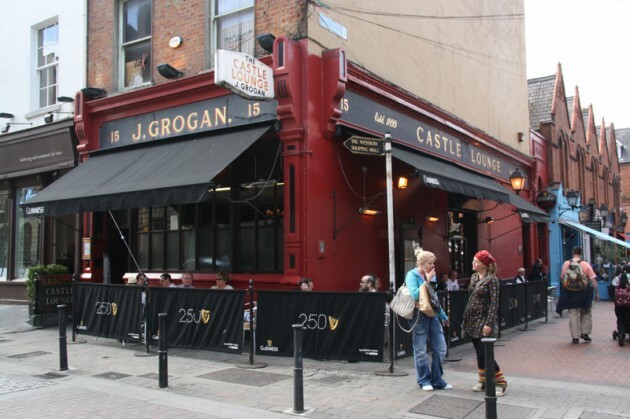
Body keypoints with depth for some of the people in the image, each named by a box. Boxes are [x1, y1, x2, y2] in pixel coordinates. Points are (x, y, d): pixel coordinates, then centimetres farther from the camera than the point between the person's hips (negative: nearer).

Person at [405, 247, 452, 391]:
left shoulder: (431, 275, 10)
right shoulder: (412, 275, -9)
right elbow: (415, 295, -24)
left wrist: (443, 316, 24)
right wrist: (427, 281, -18)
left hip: (433, 315, 7)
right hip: (419, 316, -6)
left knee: (441, 348, 5)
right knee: (421, 351, 2)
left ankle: (437, 380, 19)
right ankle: (424, 380, 18)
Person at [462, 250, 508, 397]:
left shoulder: (491, 279, -12)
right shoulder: (474, 277, 10)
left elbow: (494, 303, -15)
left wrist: (488, 323, -20)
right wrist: (465, 319, 16)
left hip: (483, 320, -7)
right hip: (472, 320, 7)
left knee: (484, 354, -6)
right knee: (479, 353, 12)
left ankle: (501, 382, 8)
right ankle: (483, 381, 22)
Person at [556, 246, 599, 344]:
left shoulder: (566, 264, -2)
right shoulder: (586, 264, -6)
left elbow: (562, 278, 1)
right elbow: (593, 280, -9)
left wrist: (564, 292, 12)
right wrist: (597, 293, -3)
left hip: (570, 292, 1)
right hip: (583, 292, -1)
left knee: (573, 315, 7)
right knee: (586, 313, 19)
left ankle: (575, 337, 7)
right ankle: (585, 333, 13)